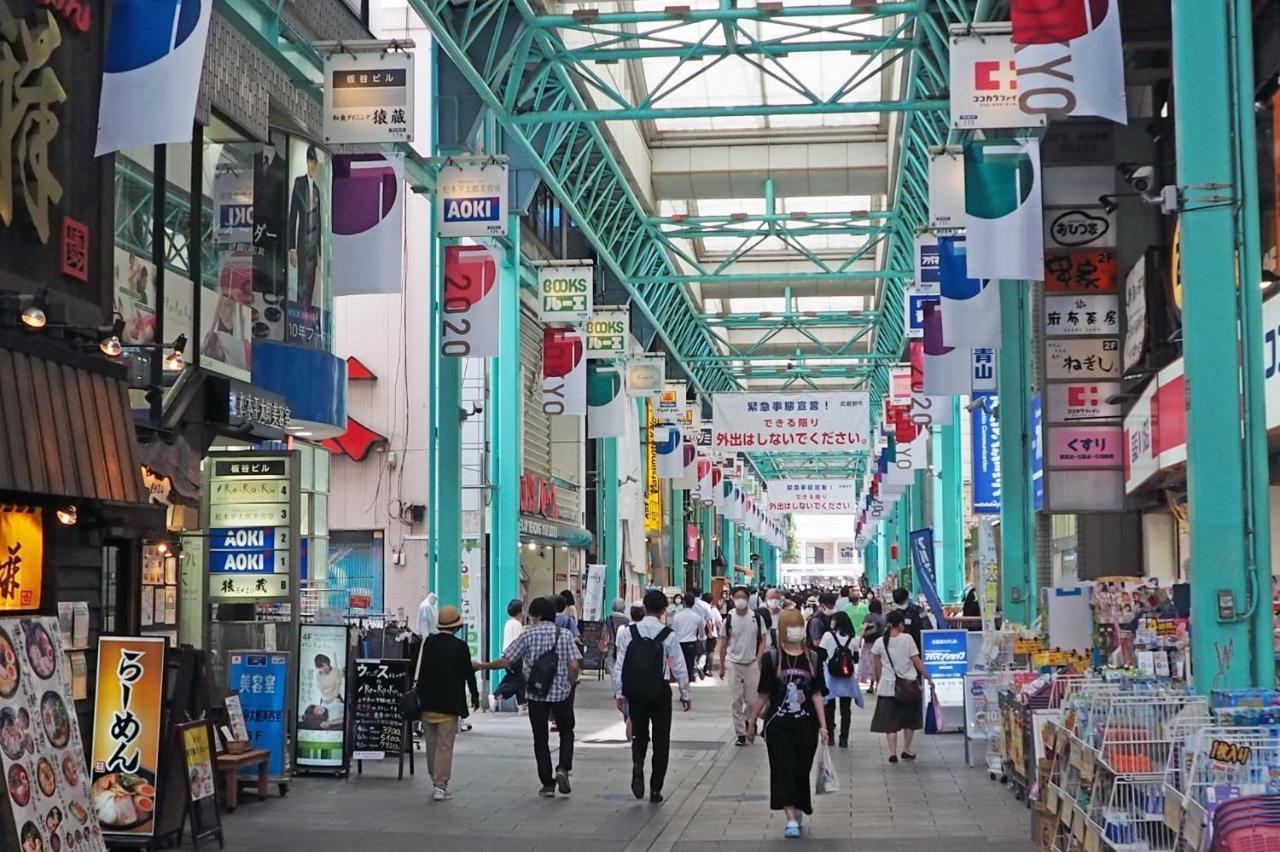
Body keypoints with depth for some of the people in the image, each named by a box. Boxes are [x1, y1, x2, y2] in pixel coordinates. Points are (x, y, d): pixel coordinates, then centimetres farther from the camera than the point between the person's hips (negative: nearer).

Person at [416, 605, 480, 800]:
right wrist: (475, 696, 10)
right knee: (445, 746, -1)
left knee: (431, 744, 14)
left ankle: (436, 782, 22)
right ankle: (440, 786, -4)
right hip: (449, 704, -4)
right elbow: (469, 673, -4)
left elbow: (418, 669, 7)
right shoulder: (460, 646, -10)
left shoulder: (427, 642, 1)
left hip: (427, 703, 4)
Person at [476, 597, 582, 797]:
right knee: (566, 733, 19)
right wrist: (570, 683, 9)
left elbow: (505, 662, -7)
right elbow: (575, 666, -9)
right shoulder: (565, 635, -2)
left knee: (541, 739, 9)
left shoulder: (528, 635, -5)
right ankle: (563, 768, -2)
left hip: (536, 695, -1)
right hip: (561, 694, 1)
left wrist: (483, 666, 8)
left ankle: (548, 784, 9)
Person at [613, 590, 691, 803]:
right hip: (660, 691, -1)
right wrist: (685, 694, 8)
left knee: (639, 735, 19)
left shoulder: (628, 632, -4)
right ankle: (655, 789, 10)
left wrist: (619, 693, 6)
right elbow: (679, 667, -4)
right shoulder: (668, 635, -8)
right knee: (661, 740, 9)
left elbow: (620, 665, -3)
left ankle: (637, 766, -10)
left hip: (635, 691, 2)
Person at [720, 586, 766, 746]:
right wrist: (722, 666, 7)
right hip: (733, 664, 1)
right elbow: (724, 644, 6)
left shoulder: (757, 618, -2)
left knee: (752, 700, 1)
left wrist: (758, 660, -9)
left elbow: (762, 641, 3)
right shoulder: (729, 619, 0)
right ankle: (740, 734, 8)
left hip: (752, 664, 0)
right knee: (736, 701, 1)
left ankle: (749, 722, 29)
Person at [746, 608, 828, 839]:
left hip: (806, 725, 2)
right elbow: (764, 695, 3)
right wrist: (751, 722, 6)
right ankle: (791, 819, -10)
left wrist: (823, 725, -2)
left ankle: (798, 809, 31)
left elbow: (817, 694, 2)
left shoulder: (813, 659, 2)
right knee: (784, 769, -7)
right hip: (778, 724, -2)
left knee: (801, 770, 9)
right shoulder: (772, 659, -3)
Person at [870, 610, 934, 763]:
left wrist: (878, 682, 19)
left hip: (888, 686, 1)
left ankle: (892, 753, -3)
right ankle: (906, 750, 19)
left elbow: (878, 667, 6)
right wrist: (928, 678, 0)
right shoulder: (907, 638, -8)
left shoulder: (880, 642, -2)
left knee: (890, 721, 5)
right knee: (910, 719, 17)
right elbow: (917, 661, -8)